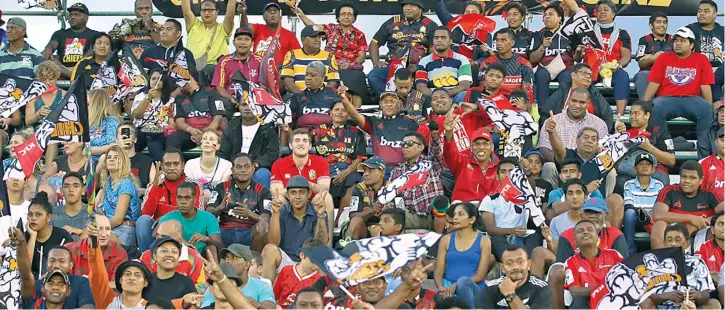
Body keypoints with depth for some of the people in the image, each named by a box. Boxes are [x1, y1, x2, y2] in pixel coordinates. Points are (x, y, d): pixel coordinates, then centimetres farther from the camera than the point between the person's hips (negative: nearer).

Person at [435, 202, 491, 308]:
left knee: (463, 281, -37)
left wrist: (455, 285, -17)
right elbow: (438, 272, 8)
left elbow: (480, 275, -3)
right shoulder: (446, 240, 12)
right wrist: (441, 288, -16)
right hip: (449, 290, 1)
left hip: (473, 289, -1)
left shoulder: (483, 241, 5)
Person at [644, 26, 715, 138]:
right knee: (654, 109, -32)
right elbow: (654, 84, 7)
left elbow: (705, 87, 6)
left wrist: (710, 107, -6)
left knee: (707, 109, -31)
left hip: (692, 100, 0)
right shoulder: (664, 58, 12)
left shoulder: (701, 59, 10)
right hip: (666, 99, 0)